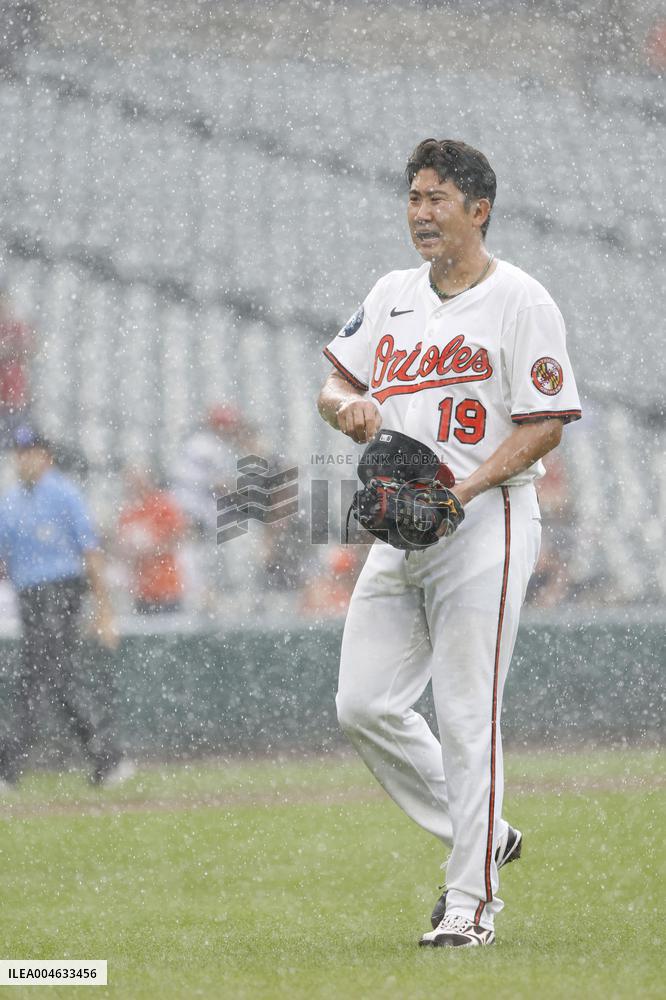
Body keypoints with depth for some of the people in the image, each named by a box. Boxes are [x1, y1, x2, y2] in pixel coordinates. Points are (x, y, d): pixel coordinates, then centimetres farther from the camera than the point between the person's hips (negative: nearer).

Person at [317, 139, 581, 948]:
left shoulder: (520, 301, -6)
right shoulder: (392, 296, 15)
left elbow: (545, 423, -10)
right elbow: (335, 385, 17)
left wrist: (465, 488, -22)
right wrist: (348, 405, -8)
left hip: (485, 522, -7)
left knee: (467, 715, -8)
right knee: (364, 705, 2)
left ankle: (473, 898, -2)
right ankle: (481, 836, 18)